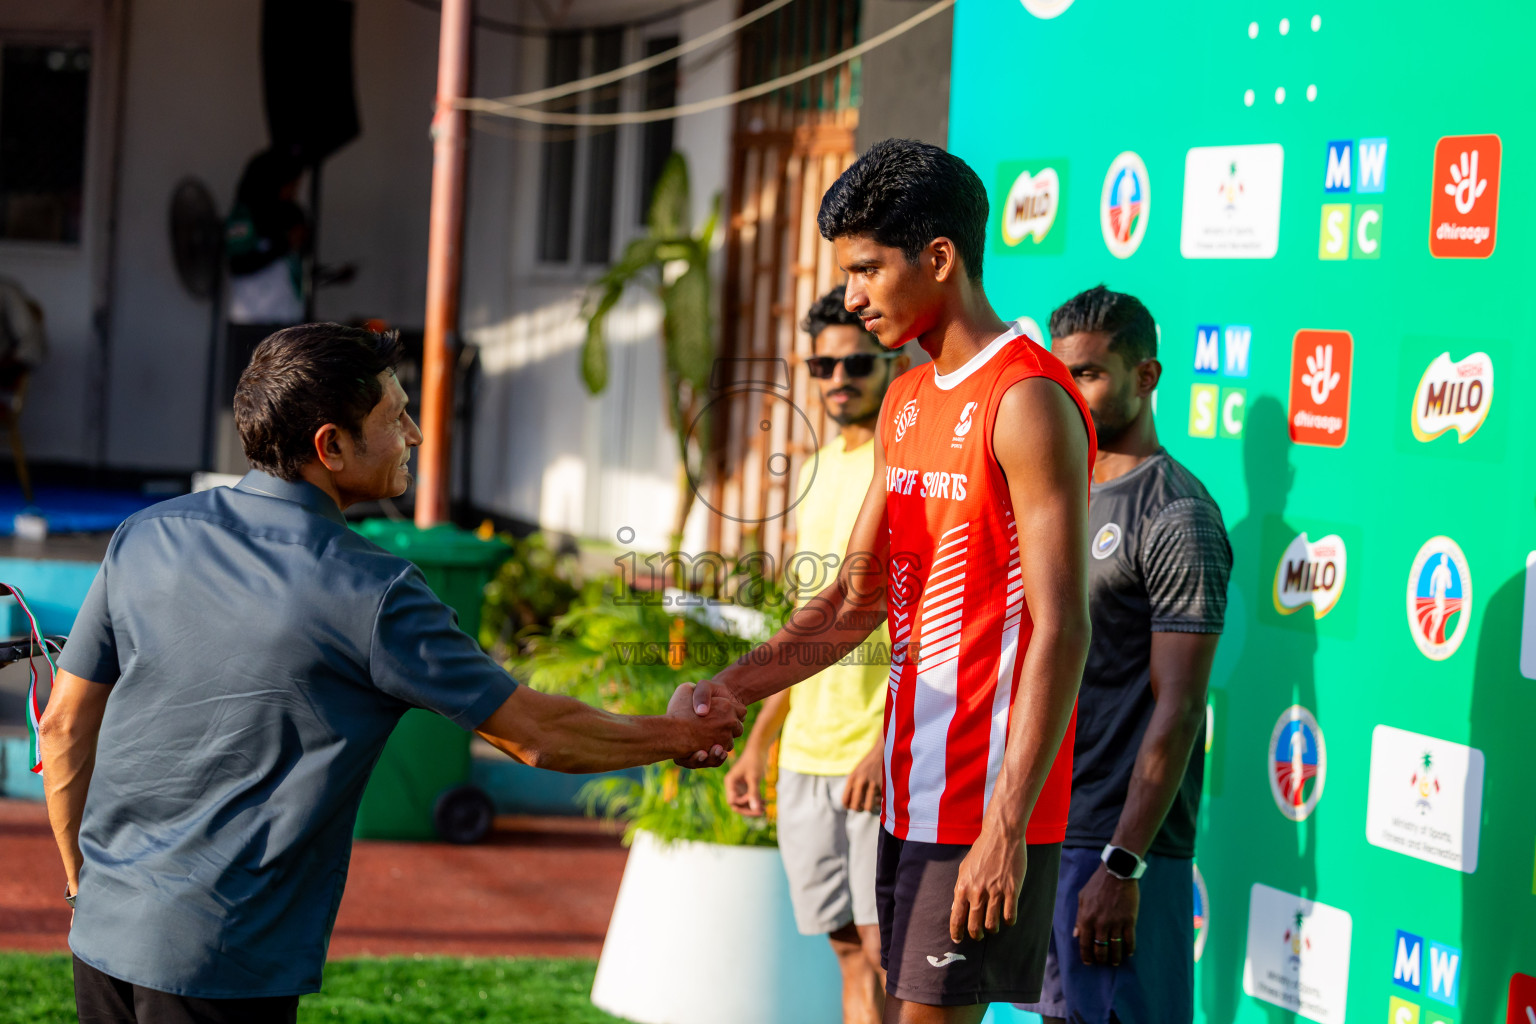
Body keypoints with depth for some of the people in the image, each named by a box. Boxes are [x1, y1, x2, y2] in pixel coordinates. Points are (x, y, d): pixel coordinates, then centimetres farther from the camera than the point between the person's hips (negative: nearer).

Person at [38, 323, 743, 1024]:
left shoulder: (145, 536, 2)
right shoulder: (371, 594, -13)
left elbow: (65, 723, 9)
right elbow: (535, 735, -5)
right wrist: (675, 736, 11)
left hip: (102, 935, 6)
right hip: (221, 966, -6)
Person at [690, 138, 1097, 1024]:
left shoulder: (1028, 402, -14)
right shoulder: (909, 402, 15)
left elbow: (1062, 632, -19)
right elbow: (856, 598, 18)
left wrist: (1006, 830, -23)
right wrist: (732, 688, 3)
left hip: (988, 803, -9)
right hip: (915, 790, 9)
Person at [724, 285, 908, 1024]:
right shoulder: (822, 468, 16)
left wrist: (891, 747, -23)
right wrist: (758, 743, 19)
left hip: (887, 758, -7)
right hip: (807, 754, 7)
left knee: (887, 949, -8)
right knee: (849, 950, 8)